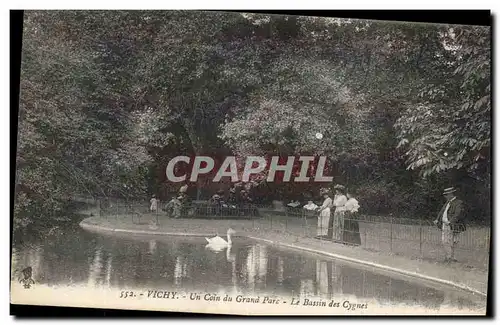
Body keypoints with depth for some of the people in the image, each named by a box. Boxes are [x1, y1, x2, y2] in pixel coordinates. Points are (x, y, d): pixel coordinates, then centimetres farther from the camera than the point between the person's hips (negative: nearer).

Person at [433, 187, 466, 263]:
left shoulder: (459, 203, -8)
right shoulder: (447, 203, 19)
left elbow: (457, 215, -18)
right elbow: (442, 211, 21)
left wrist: (450, 221, -29)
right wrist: (437, 219, 6)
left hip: (452, 226, -8)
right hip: (444, 225, 8)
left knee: (450, 242, -7)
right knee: (444, 241, 8)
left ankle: (450, 258, 0)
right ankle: (448, 256, 17)